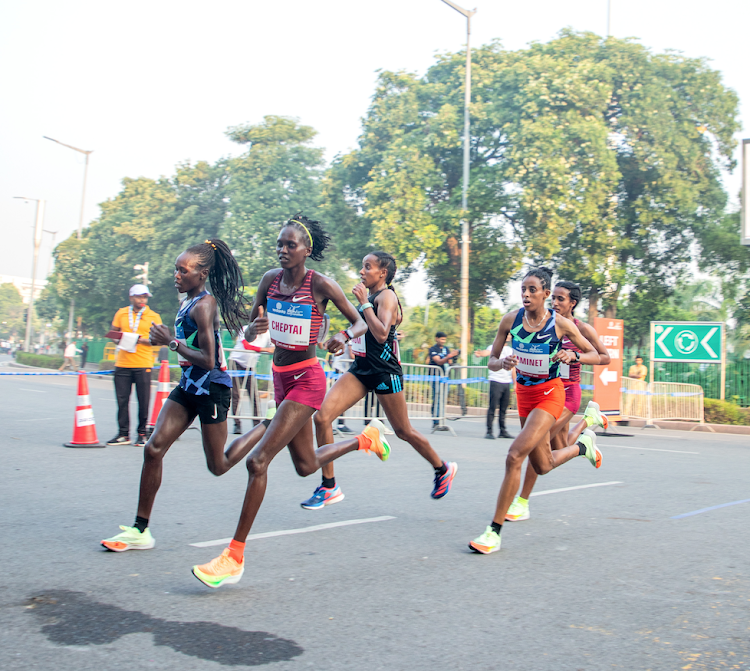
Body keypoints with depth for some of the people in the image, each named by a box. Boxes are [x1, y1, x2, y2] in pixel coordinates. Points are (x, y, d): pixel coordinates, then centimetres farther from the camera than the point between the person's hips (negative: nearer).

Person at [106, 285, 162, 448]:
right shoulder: (121, 313, 12)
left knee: (143, 401, -1)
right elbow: (113, 333, 20)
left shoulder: (153, 316, 4)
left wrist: (140, 339, -15)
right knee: (122, 400, 3)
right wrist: (118, 339, -2)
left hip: (143, 364, -2)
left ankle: (142, 434, 11)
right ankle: (123, 434, 12)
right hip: (122, 364, 2)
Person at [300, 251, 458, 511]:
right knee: (322, 416, -10)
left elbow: (381, 334, -28)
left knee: (404, 431, 7)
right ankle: (329, 486, -2)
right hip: (360, 370, 8)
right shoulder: (370, 297, 13)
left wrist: (363, 303, -24)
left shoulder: (386, 296, -12)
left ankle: (443, 469, 33)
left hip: (385, 372, -8)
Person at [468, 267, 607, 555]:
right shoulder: (511, 319, -5)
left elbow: (594, 355, -1)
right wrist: (503, 363, -21)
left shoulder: (561, 324, -13)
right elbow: (492, 361, 2)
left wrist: (573, 355, -22)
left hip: (550, 393, -5)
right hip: (524, 393, 5)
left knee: (515, 456, -21)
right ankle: (583, 445, 49)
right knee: (543, 466, 18)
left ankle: (494, 531, -13)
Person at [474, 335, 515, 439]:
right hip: (496, 381, -6)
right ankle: (489, 431, -4)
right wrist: (480, 353, -48)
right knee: (493, 407, -7)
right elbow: (487, 352, -25)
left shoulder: (510, 350, 17)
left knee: (504, 408, 9)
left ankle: (502, 431, 17)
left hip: (507, 382, 6)